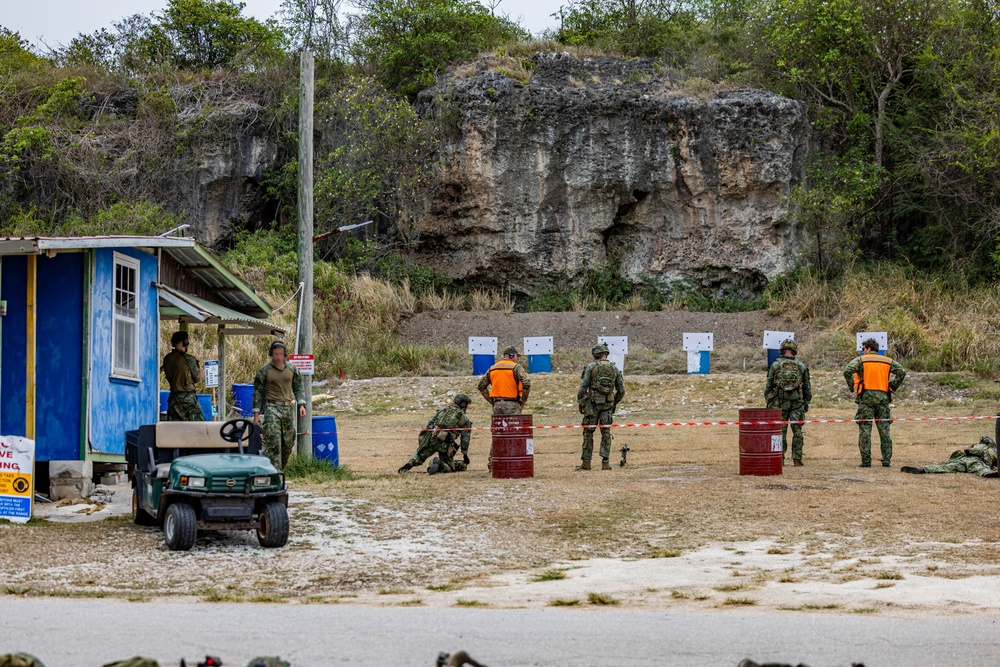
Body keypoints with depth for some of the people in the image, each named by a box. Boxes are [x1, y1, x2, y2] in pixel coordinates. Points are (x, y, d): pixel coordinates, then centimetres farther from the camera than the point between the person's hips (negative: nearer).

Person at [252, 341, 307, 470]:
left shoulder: (292, 368, 8)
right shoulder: (264, 370, -1)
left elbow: (298, 388, 15)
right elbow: (257, 392, 3)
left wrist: (301, 405, 1)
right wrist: (256, 413, -1)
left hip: (288, 408, 4)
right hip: (272, 407, -4)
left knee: (288, 442, 6)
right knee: (273, 442, -14)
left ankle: (281, 468, 23)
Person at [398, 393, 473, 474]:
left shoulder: (443, 410, 21)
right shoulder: (465, 419, 13)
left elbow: (430, 423, 14)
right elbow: (465, 438, 11)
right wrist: (465, 454, 18)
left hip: (431, 437, 3)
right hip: (445, 443, -3)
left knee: (419, 457, 21)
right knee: (449, 467, 10)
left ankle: (410, 464, -14)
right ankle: (439, 464, -25)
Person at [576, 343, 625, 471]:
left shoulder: (591, 367, -5)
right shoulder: (614, 368, 6)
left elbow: (583, 387, -9)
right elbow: (621, 390, 9)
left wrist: (580, 402, -1)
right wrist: (615, 403, 22)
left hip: (593, 403, -3)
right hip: (608, 403, 3)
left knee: (588, 432, 5)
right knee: (606, 433, 7)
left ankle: (586, 462, 6)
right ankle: (605, 462, 0)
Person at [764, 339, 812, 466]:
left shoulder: (775, 365, -1)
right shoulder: (802, 366, 3)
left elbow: (768, 386, 1)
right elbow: (807, 387, 8)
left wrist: (768, 402, 9)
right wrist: (806, 402, 17)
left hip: (780, 402, -1)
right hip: (797, 403, 1)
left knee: (781, 431, 5)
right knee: (797, 431, 5)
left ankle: (780, 459, 4)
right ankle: (797, 459, 2)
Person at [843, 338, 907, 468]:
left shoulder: (860, 360, 2)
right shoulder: (888, 361, 12)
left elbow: (847, 371, -12)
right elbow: (902, 372, 3)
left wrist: (852, 388, -2)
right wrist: (892, 387, 8)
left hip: (866, 396, -3)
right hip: (883, 396, 3)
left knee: (865, 429, 0)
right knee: (884, 429, 7)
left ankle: (866, 461, -2)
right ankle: (886, 460, 5)